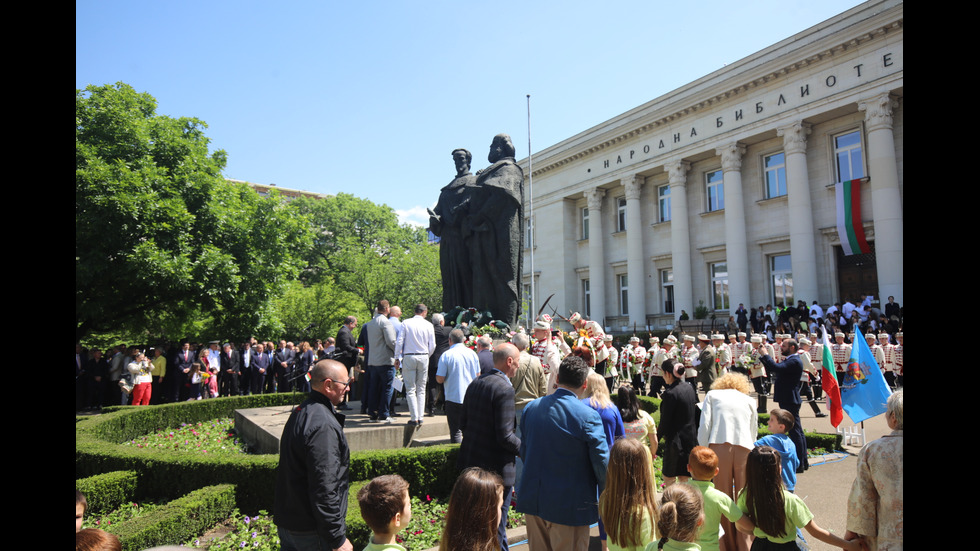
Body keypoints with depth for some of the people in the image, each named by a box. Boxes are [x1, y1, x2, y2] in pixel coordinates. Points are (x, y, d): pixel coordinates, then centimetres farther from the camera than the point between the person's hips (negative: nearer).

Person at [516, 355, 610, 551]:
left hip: (532, 500, 5)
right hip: (569, 506, -5)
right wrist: (606, 499, 2)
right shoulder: (588, 416, -18)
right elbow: (602, 463, -14)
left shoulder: (530, 408, -1)